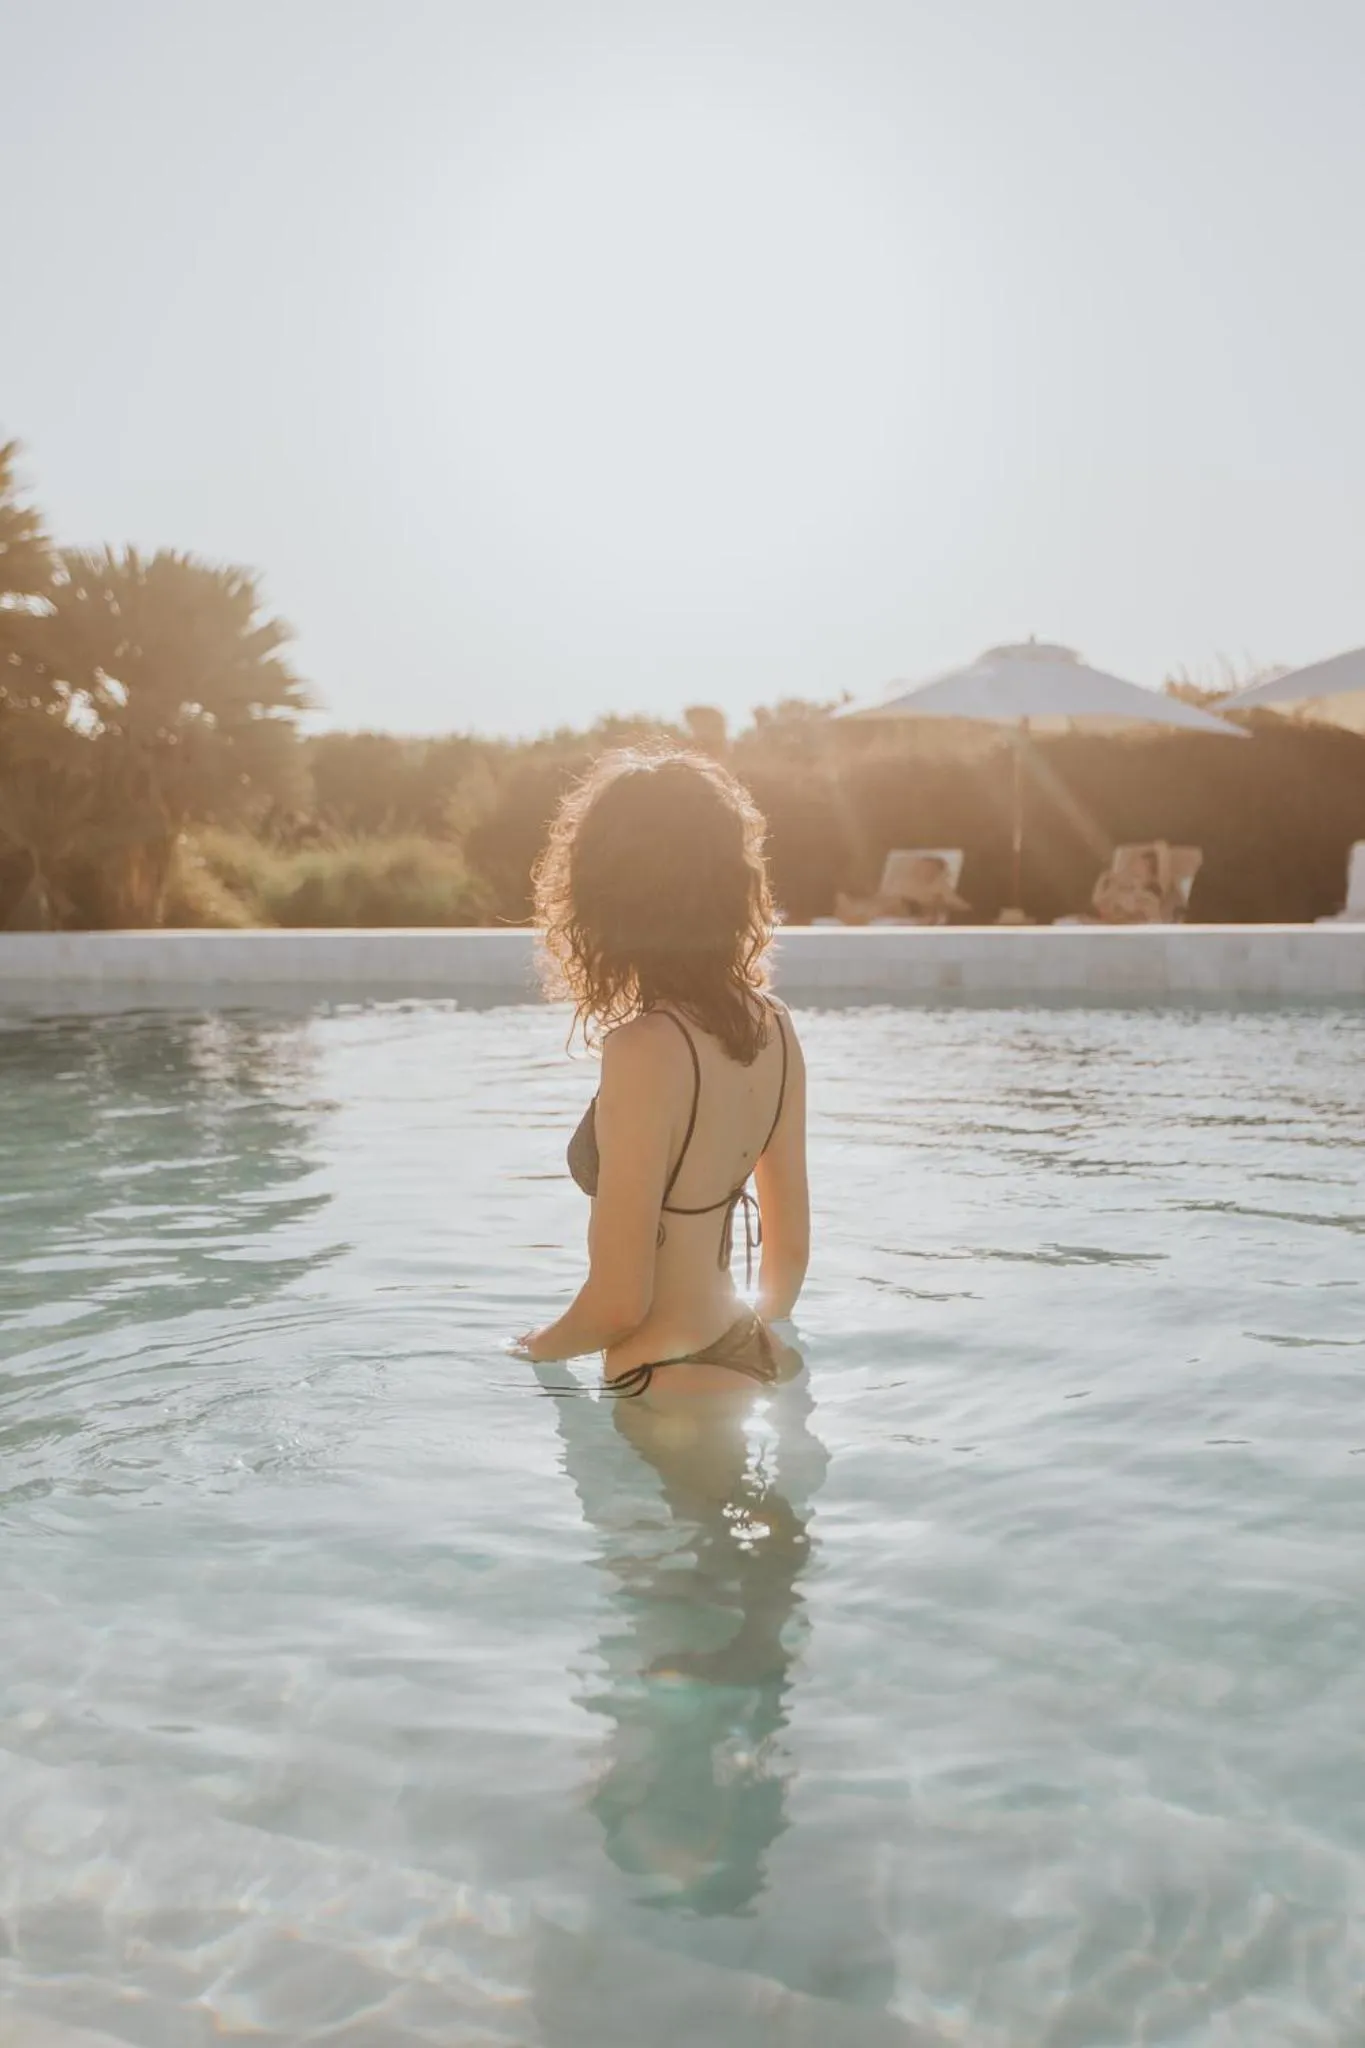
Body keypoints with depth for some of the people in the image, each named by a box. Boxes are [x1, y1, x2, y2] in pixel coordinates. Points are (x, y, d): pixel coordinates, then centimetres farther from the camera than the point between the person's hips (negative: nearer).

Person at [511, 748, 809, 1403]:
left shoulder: (645, 1050, -25)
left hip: (672, 1385, -7)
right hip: (750, 1361, 7)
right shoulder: (772, 1027, -2)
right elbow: (790, 1250, 8)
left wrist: (536, 1348, -1)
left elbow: (618, 1304, -21)